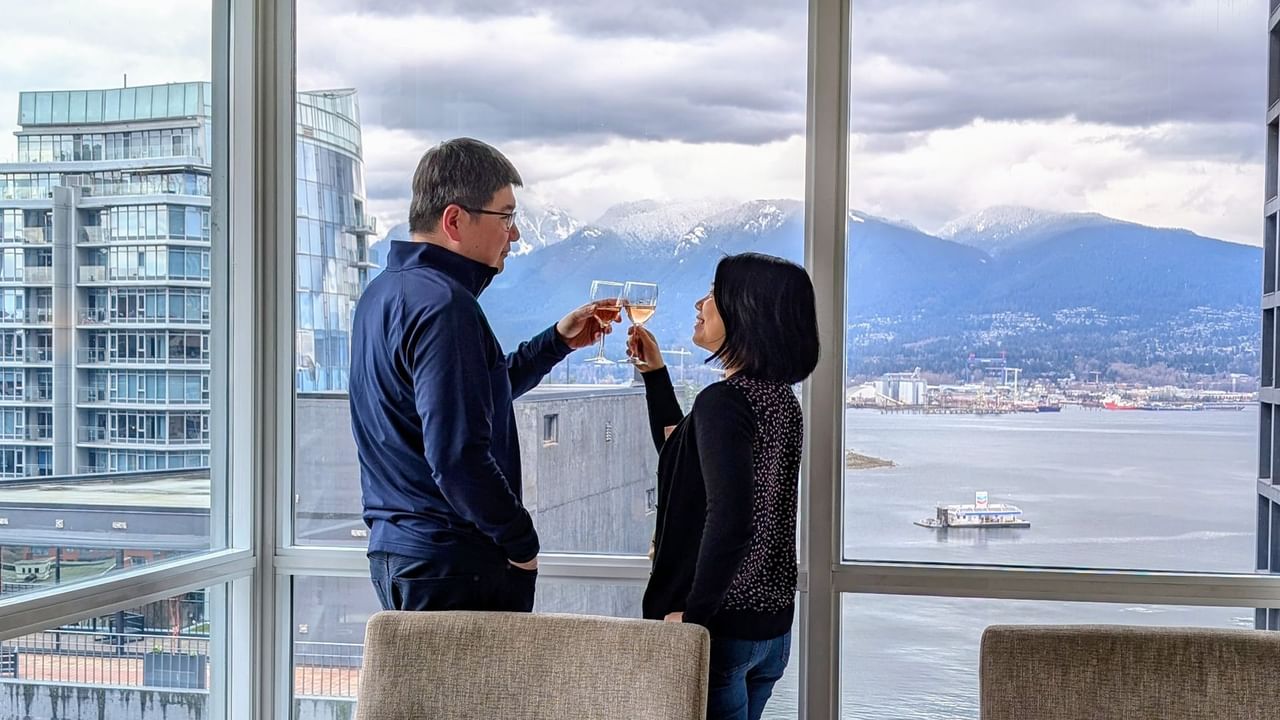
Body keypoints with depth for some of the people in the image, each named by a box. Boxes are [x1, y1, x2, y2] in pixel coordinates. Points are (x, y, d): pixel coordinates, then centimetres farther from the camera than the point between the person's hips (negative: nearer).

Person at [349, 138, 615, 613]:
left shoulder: (386, 292, 13)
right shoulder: (443, 304, -19)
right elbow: (458, 456, -25)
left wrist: (557, 342, 24)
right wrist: (523, 544, -12)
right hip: (453, 558, -10)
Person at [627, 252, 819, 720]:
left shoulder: (724, 401, -19)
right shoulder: (779, 397, 9)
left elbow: (729, 520, -27)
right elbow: (678, 453, 22)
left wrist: (692, 612, -20)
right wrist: (654, 372, 20)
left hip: (721, 624, -9)